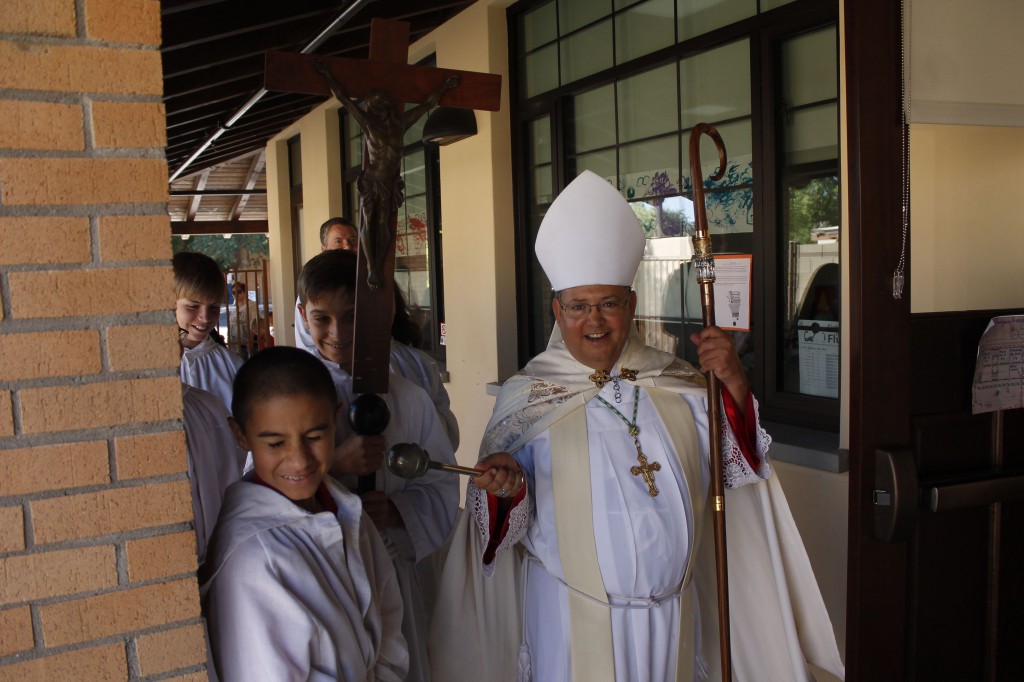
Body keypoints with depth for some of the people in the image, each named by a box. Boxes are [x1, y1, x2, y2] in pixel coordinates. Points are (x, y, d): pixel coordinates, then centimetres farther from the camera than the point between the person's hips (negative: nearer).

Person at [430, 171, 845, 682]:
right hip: (573, 619, -3)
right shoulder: (525, 396, -7)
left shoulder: (677, 384, 1)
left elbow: (732, 467, 0)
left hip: (672, 615, 3)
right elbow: (507, 519, -5)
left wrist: (733, 385, -13)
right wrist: (506, 488, -27)